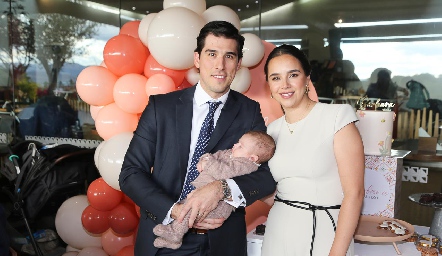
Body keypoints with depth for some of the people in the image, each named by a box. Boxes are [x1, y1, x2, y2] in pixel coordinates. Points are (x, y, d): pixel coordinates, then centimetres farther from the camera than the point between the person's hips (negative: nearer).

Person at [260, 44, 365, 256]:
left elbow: (354, 192, -13)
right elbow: (272, 196, 10)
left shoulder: (337, 116, -10)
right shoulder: (273, 129, 6)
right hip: (278, 235, 5)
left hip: (322, 233, -5)